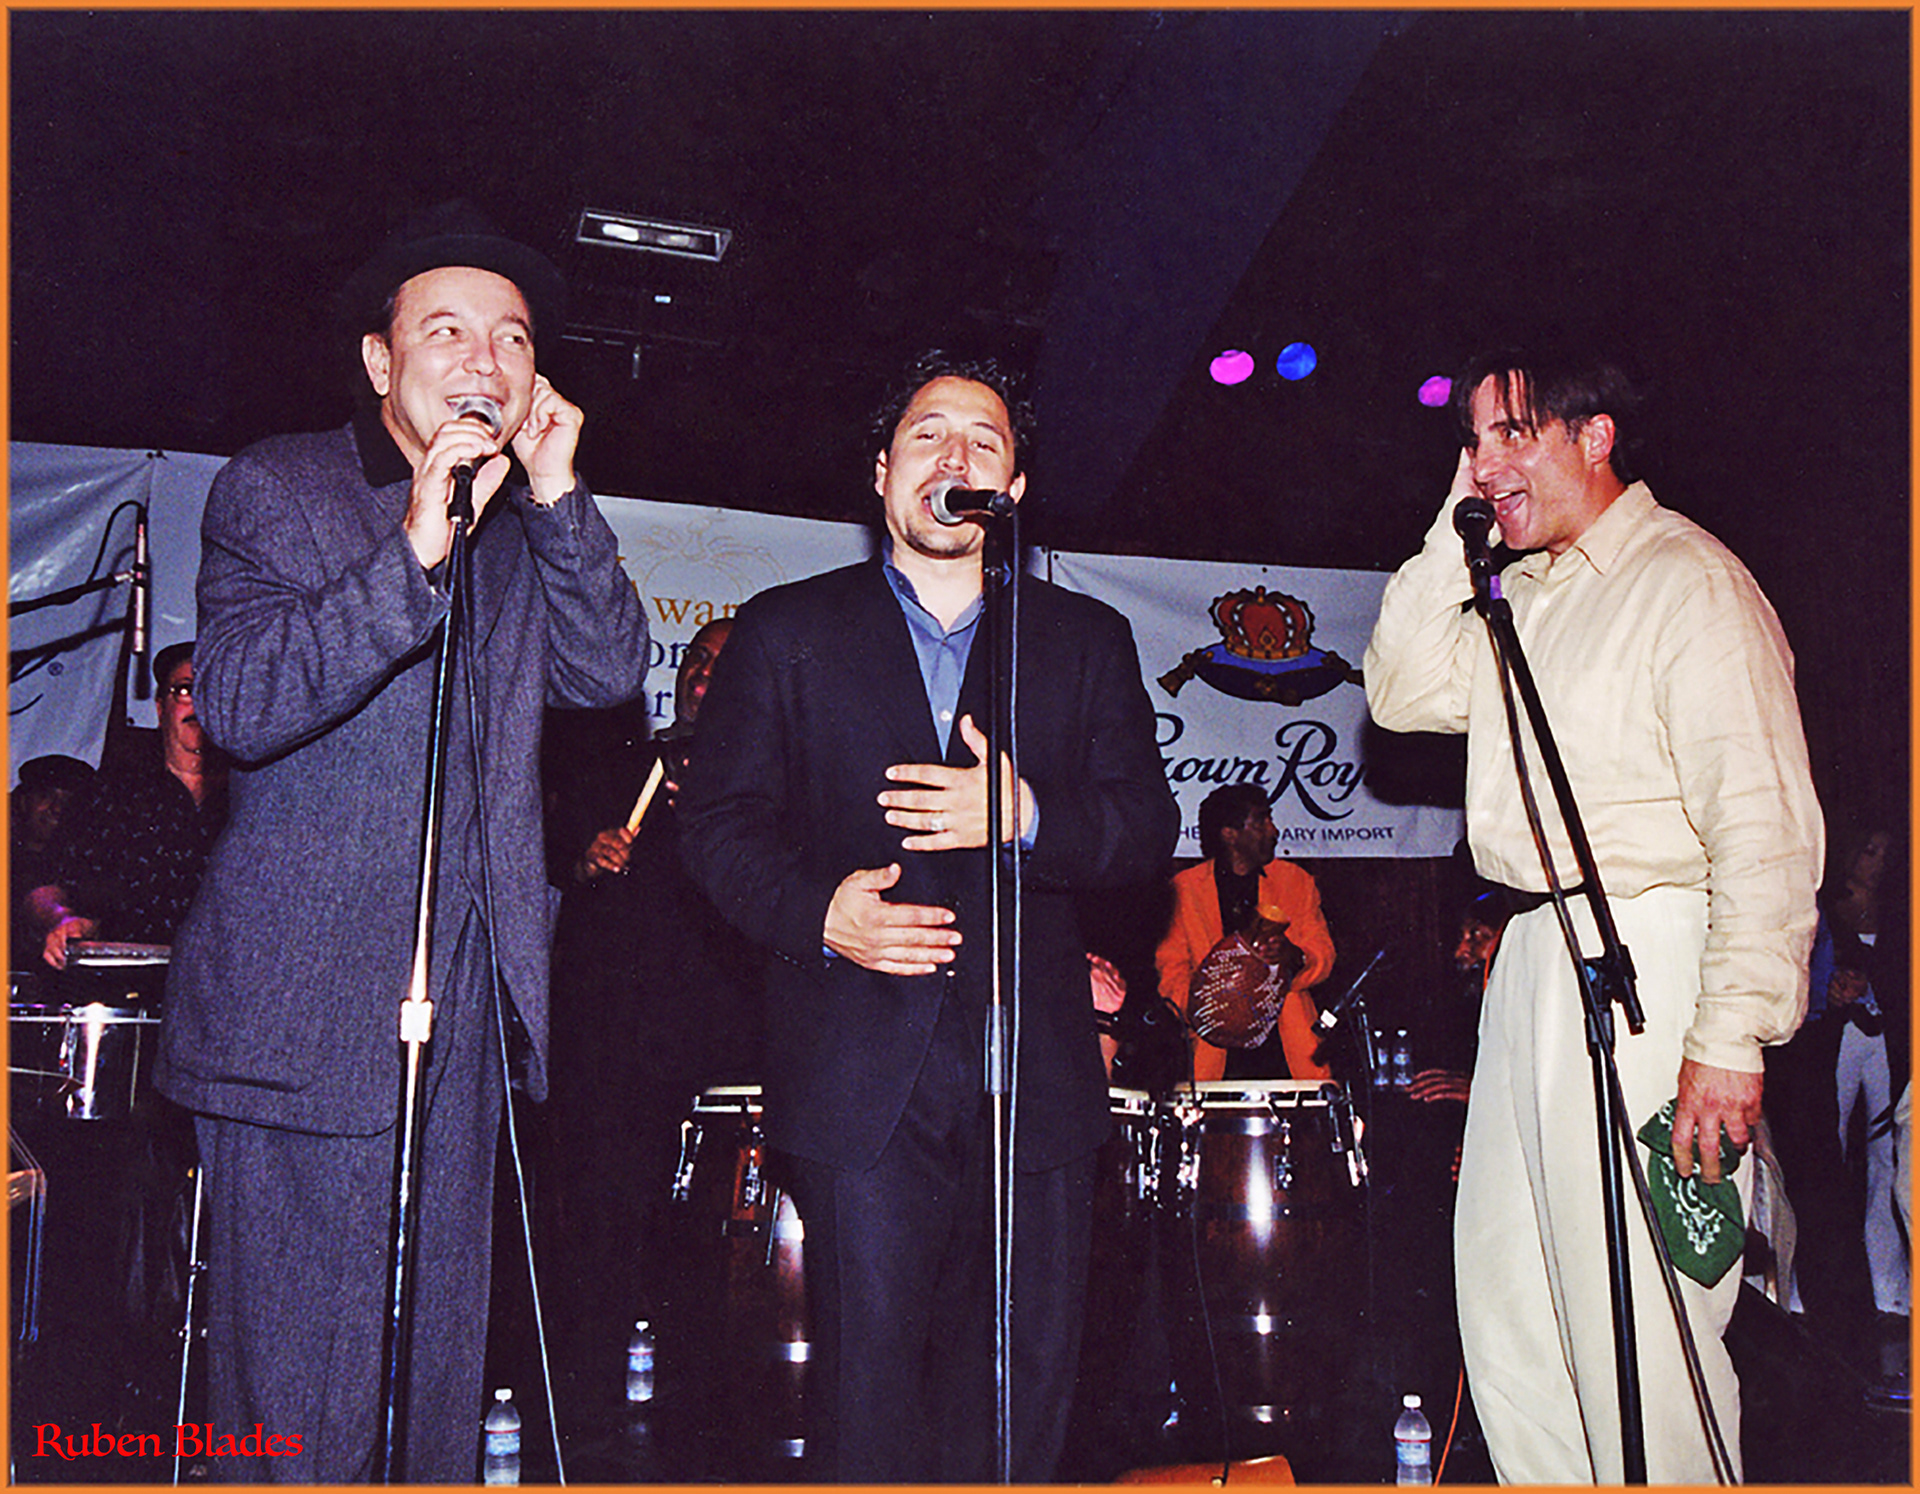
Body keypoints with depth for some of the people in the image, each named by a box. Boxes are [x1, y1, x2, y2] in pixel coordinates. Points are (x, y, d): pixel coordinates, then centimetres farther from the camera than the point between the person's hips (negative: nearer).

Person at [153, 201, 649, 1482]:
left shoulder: (533, 518, 15)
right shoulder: (274, 487, 0)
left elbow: (611, 672, 4)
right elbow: (238, 705, -13)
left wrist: (557, 496, -5)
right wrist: (416, 553, -22)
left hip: (469, 991, 5)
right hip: (306, 996, -4)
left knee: (443, 1354, 11)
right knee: (296, 1386, 1)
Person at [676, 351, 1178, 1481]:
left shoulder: (1088, 640, 14)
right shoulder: (788, 632, 11)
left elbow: (1150, 829, 7)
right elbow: (719, 822, 7)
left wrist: (1028, 817, -13)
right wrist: (817, 912, -12)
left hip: (1039, 1079, 2)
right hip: (861, 1078, -1)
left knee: (1032, 1379, 6)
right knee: (870, 1385, 0)